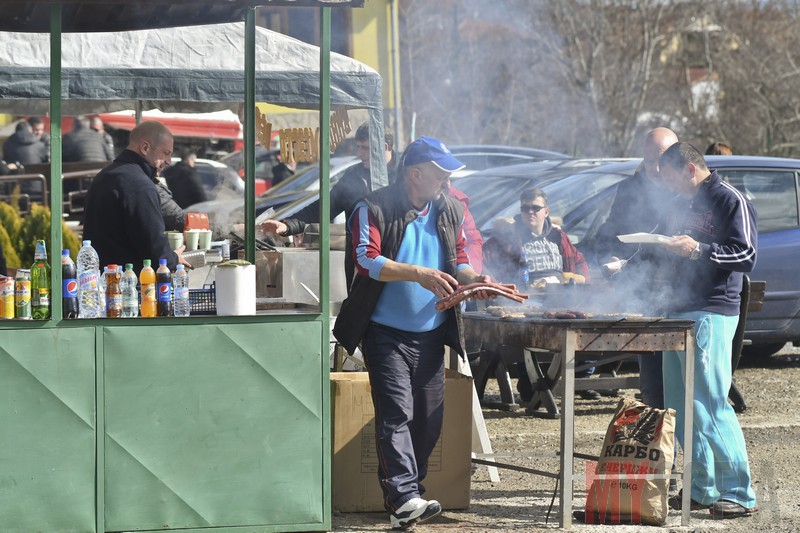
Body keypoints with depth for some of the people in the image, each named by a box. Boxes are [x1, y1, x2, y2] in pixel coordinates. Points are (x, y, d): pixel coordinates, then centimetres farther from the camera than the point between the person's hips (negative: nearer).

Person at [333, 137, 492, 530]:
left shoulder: (450, 212, 10)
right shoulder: (375, 209, -8)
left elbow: (459, 260, 14)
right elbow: (367, 260, -18)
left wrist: (470, 278, -9)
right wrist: (417, 274, -28)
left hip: (430, 333, 6)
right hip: (386, 332, -6)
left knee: (429, 418, 5)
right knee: (396, 412, -15)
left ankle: (405, 497, 15)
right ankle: (403, 499, -23)